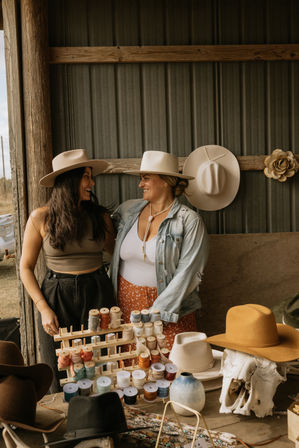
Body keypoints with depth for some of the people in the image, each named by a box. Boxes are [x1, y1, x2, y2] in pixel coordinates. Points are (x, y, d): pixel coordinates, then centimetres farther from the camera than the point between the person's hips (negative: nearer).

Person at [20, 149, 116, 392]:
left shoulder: (100, 216, 2)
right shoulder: (41, 218, -4)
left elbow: (117, 251, 17)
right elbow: (26, 267, 0)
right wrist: (44, 309, -8)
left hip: (97, 295, 2)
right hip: (57, 298, -1)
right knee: (60, 381, 8)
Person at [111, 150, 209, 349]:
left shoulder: (190, 221, -8)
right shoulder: (128, 210, 6)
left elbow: (186, 273, -12)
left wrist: (157, 311, -16)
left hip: (170, 310, -3)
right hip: (127, 303, 4)